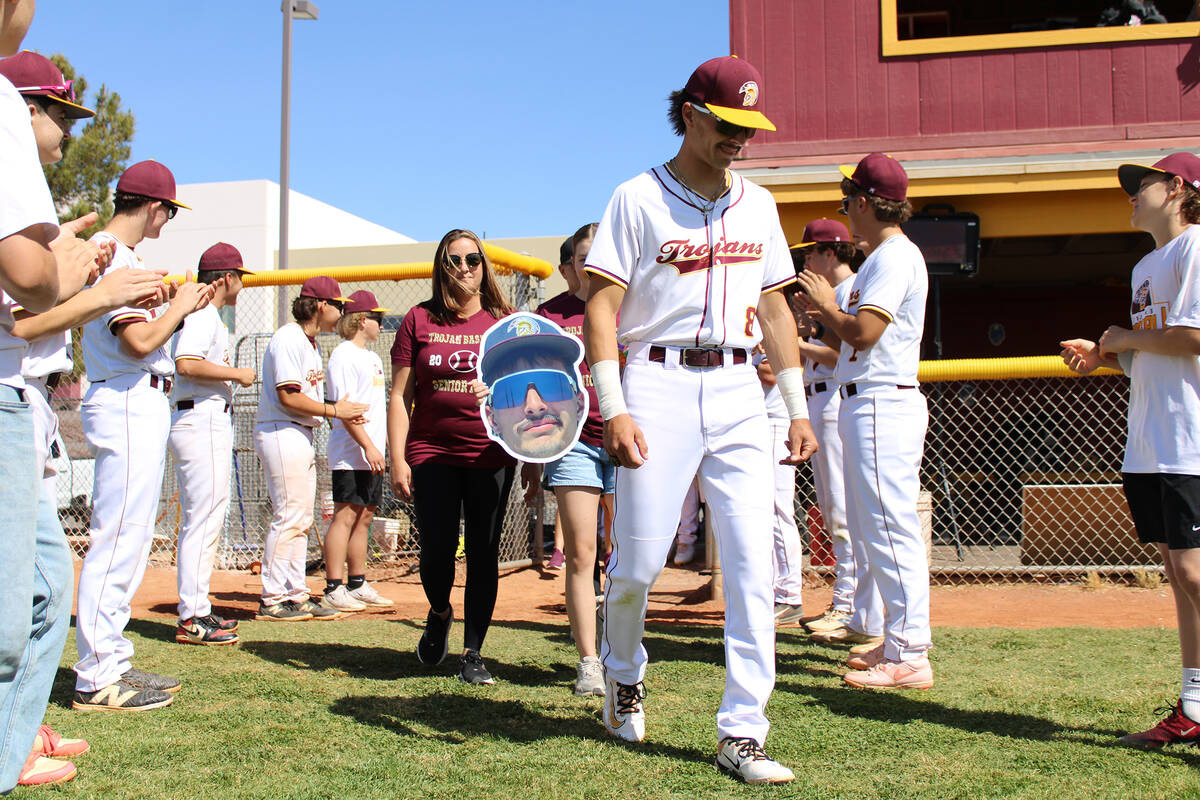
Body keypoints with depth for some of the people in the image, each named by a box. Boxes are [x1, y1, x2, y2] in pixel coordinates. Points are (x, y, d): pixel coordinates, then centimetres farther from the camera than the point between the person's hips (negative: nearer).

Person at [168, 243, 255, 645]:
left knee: (204, 520, 14)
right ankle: (191, 619, -8)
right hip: (202, 421, -11)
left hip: (211, 424, 11)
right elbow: (186, 364, -25)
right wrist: (237, 373, -16)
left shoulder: (207, 314, 21)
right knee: (204, 519, -10)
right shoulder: (202, 313, -11)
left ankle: (198, 610, 21)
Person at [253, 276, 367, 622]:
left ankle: (296, 594, 17)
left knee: (301, 518, 11)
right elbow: (288, 397, -19)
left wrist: (343, 412, 3)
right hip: (281, 434, -10)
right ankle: (272, 600, -4)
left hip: (302, 435, 10)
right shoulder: (288, 339, -13)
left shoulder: (312, 343, 18)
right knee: (289, 516, -10)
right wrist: (333, 410, -12)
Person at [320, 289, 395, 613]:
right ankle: (334, 589, -8)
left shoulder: (373, 358, 20)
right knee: (346, 516, -9)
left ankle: (357, 584, 17)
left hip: (372, 455, 9)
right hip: (351, 454, -9)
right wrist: (368, 446, -23)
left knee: (365, 516, 11)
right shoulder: (343, 356, -9)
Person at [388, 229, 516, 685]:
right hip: (432, 454, 0)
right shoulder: (420, 320, 6)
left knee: (483, 554, 2)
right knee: (437, 549, -3)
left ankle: (473, 654, 14)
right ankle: (439, 613, 31)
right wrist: (398, 459, -3)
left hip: (492, 455, 0)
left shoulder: (506, 322, 7)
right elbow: (399, 396, 5)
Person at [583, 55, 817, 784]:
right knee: (639, 559, 0)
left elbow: (774, 308, 17)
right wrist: (614, 409, -16)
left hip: (738, 393, 4)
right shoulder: (639, 198, -1)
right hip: (658, 384, -4)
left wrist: (798, 410, 12)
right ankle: (624, 675, 31)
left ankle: (742, 733, 3)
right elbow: (602, 307, -5)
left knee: (753, 564, -4)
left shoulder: (758, 204, 14)